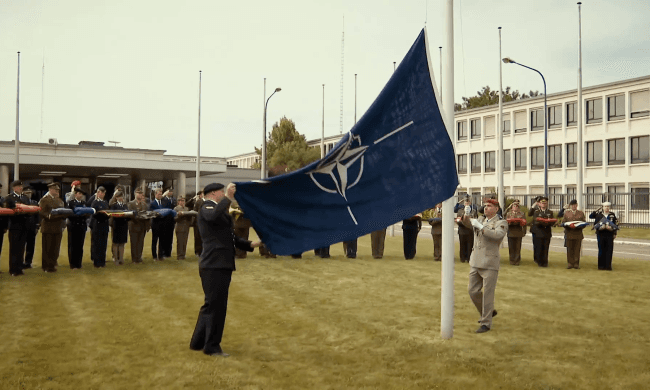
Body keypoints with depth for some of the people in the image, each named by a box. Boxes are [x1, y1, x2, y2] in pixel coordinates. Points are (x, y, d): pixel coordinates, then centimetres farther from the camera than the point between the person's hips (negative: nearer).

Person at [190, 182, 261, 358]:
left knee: (212, 304, 17)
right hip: (214, 265, -10)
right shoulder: (207, 207, -7)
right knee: (216, 305, -3)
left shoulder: (217, 209, 22)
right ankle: (212, 346, 7)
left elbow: (230, 237, 26)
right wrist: (228, 198, -30)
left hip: (220, 265, 10)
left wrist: (250, 244, 17)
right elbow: (213, 216, -34)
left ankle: (198, 342, 28)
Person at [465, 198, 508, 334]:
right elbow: (467, 222, 7)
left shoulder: (501, 223, -4)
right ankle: (489, 311, 31)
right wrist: (465, 215, -14)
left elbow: (497, 235, -22)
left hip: (490, 264, -6)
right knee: (472, 291, 9)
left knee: (488, 294, -2)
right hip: (475, 262, 6)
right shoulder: (480, 220, 16)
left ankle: (486, 323, 8)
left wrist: (480, 226, -22)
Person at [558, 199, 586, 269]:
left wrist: (579, 226, -13)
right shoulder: (566, 213, 9)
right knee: (569, 250, 2)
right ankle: (570, 264, 10)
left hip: (578, 234, 0)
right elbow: (563, 222, 6)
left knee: (577, 250, 2)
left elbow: (584, 223, 7)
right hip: (569, 234, 0)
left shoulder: (581, 213, 10)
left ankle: (576, 264, 9)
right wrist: (568, 226, -14)